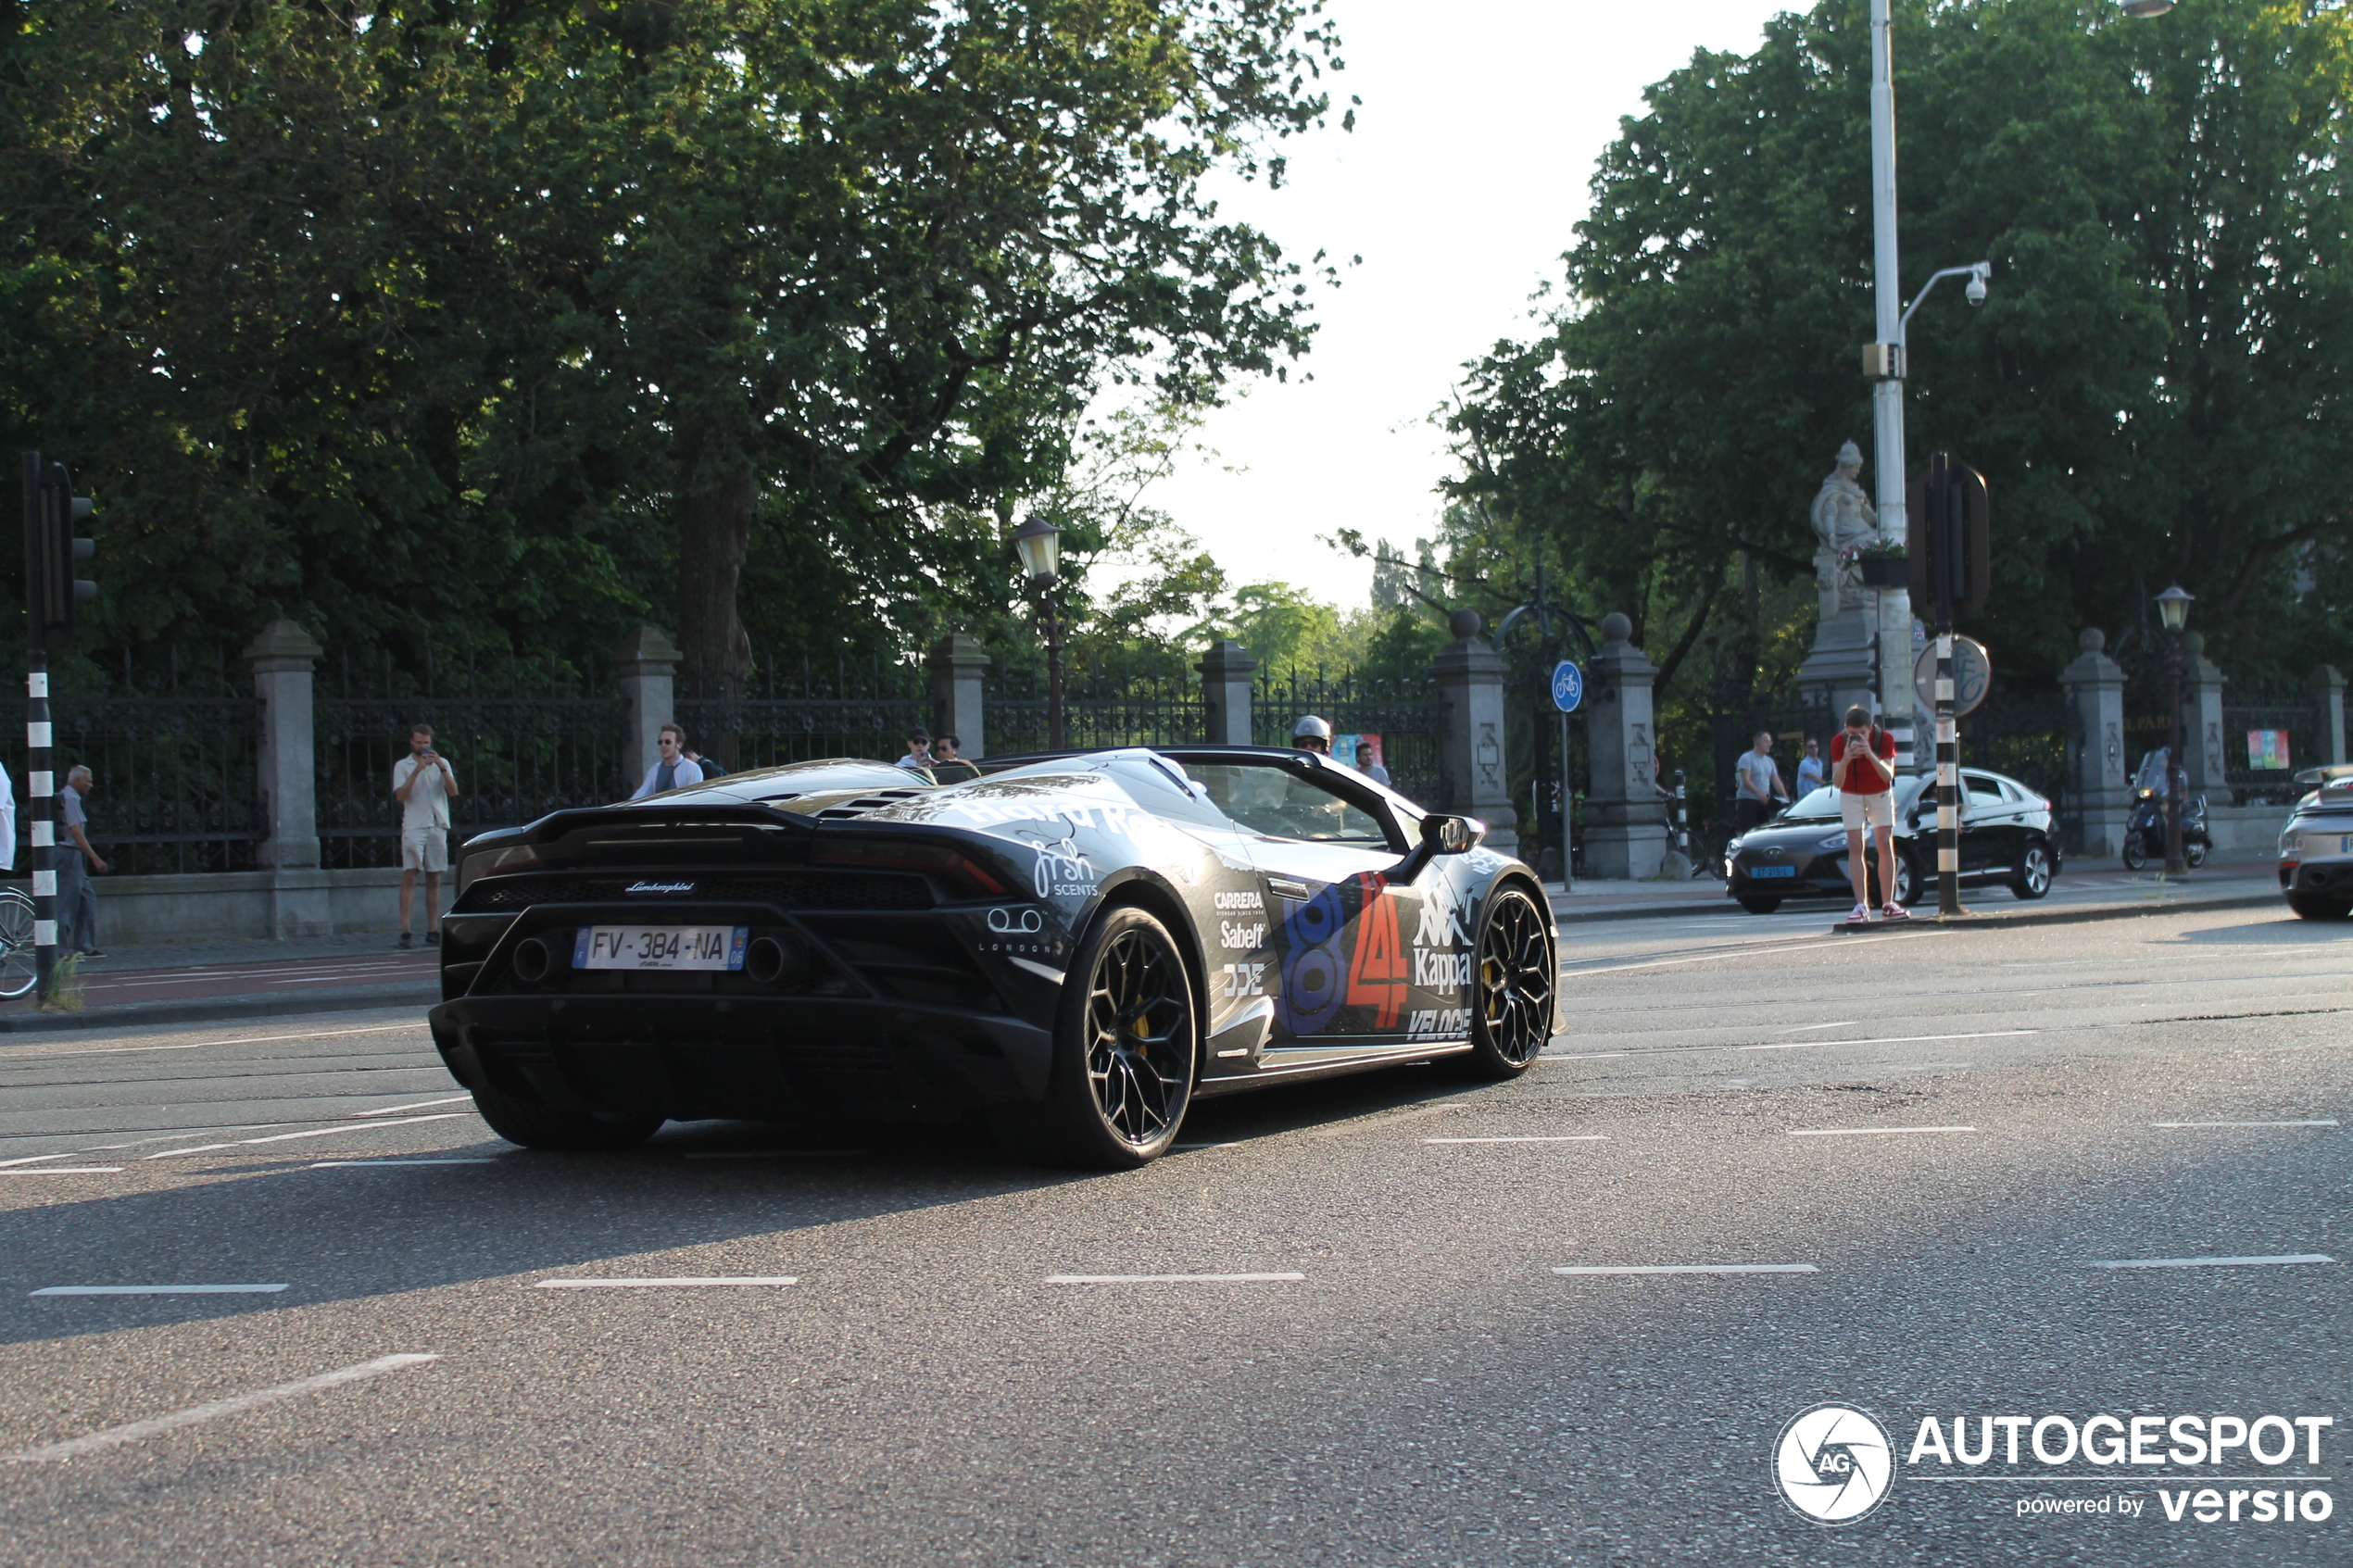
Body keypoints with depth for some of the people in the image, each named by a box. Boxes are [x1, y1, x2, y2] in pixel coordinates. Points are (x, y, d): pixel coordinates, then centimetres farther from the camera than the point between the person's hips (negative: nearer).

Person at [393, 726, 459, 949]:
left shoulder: (442, 763, 14)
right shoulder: (402, 766, 7)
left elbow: (454, 791, 1)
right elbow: (400, 795, -6)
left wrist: (442, 768, -11)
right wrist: (417, 771, -14)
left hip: (438, 826, 3)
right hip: (413, 827, -3)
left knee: (434, 880, 4)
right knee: (409, 877, -12)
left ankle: (432, 931, 6)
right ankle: (405, 930, -16)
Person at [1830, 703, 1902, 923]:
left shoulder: (1884, 739, -23)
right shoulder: (1838, 742, -23)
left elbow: (1888, 776, -29)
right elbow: (1837, 782, -25)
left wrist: (1871, 755, -45)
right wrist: (1845, 760, -44)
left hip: (1880, 794, 0)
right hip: (1851, 795, 0)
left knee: (1886, 845, -7)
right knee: (1855, 847, -10)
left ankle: (1888, 905, -5)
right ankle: (1862, 905, -14)